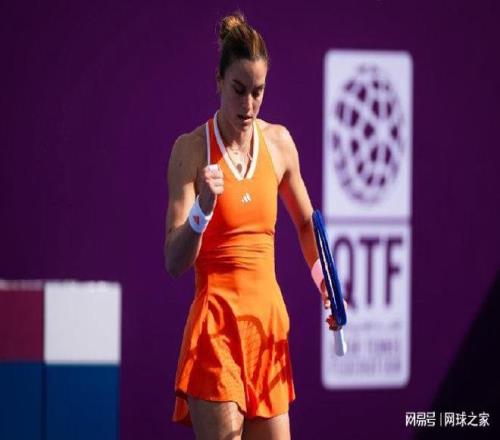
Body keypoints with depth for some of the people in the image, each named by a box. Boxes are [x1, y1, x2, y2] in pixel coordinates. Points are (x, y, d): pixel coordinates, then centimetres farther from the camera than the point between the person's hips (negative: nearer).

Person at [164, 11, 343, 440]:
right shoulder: (192, 148, -7)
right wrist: (203, 208, -28)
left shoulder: (279, 142, 7)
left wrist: (326, 284, 10)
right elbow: (175, 262, -12)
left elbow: (307, 224, 24)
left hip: (268, 319, 5)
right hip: (215, 323, -5)